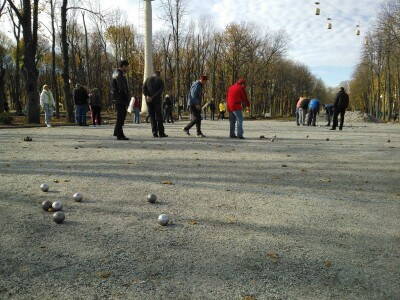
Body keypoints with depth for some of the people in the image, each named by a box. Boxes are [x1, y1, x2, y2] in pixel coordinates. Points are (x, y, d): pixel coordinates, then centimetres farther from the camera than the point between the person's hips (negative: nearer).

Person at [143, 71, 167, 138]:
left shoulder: (148, 79, 11)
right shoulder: (160, 80, 3)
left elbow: (144, 88, -2)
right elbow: (161, 90, -12)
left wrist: (147, 96, -12)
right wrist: (154, 97, -15)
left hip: (148, 100, 3)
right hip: (157, 100, -2)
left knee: (152, 116, 6)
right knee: (159, 116, 1)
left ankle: (155, 133, 1)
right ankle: (161, 133, -3)